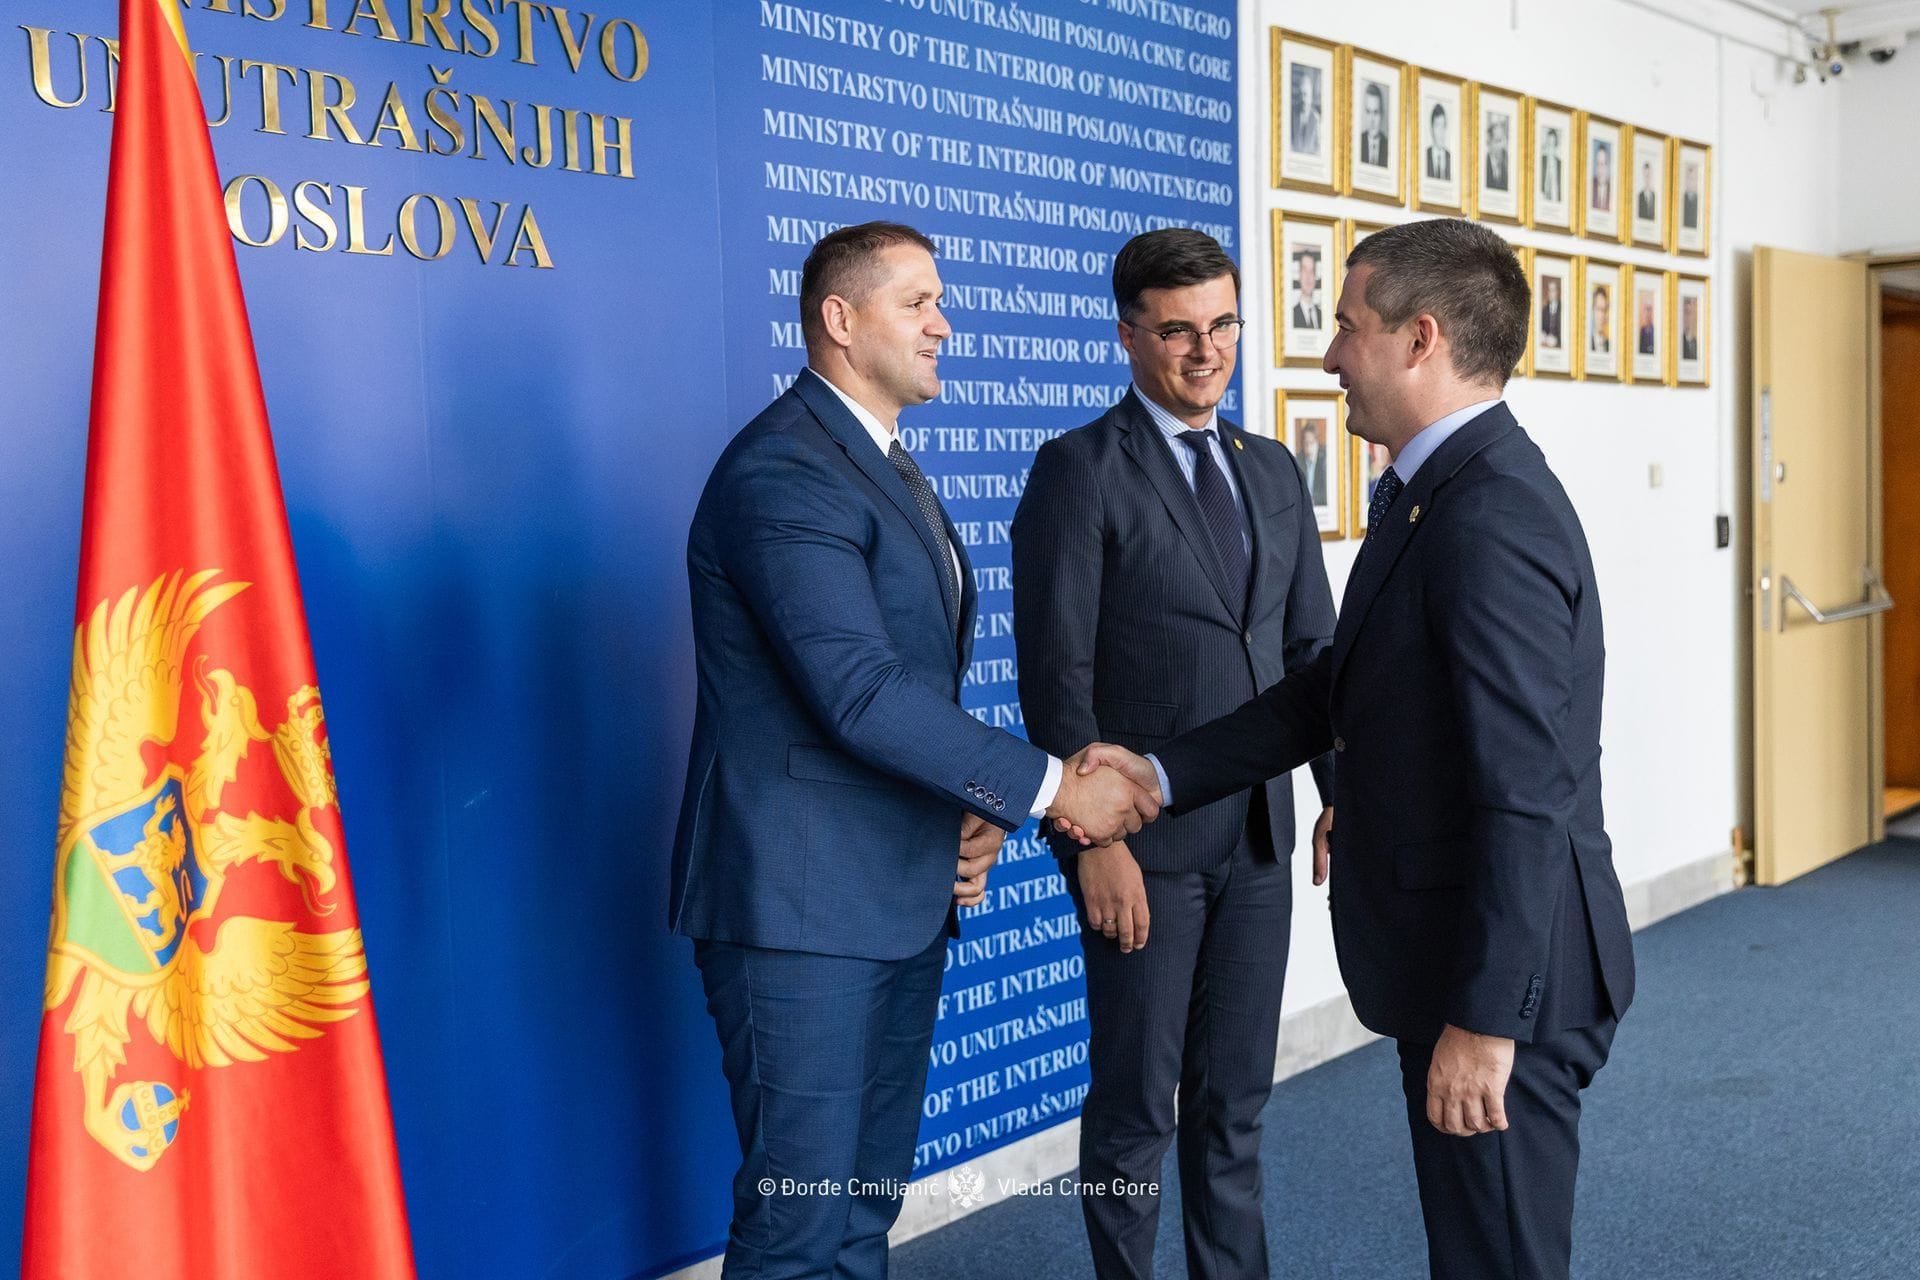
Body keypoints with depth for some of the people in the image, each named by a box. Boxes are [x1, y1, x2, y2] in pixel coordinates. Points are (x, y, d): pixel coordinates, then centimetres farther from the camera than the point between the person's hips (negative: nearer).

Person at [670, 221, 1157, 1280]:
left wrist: (974, 816, 3)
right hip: (803, 903, -9)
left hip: (901, 897, 9)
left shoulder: (896, 474, 16)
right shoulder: (782, 470, -16)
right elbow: (859, 694, -25)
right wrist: (1048, 787, -20)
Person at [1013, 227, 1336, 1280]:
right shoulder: (1080, 469, -8)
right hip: (1145, 842, -5)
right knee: (1136, 1104, 7)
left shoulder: (1271, 470, 11)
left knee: (1236, 1096, 15)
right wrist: (1096, 839, -17)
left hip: (1258, 838, 6)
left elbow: (1311, 649, 13)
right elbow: (1056, 676, -12)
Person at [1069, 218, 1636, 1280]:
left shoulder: (1494, 516, -23)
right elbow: (1333, 688, 14)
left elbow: (1523, 795, -27)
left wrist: (1481, 1020, -25)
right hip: (1450, 953, 10)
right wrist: (1161, 775, 8)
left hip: (1505, 974, -10)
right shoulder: (1427, 492, 9)